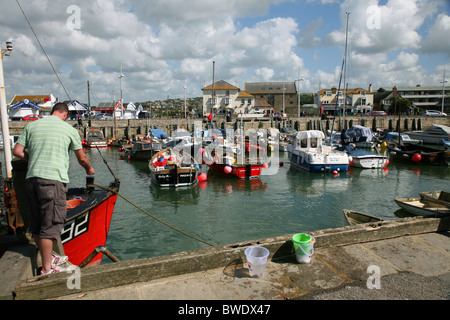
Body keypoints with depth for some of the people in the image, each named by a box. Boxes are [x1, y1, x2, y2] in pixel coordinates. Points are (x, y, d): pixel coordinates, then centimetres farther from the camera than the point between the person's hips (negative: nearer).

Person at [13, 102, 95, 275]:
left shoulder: (32, 126, 15)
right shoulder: (69, 129, 4)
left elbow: (17, 151, 11)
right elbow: (81, 158, 10)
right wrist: (89, 169, 30)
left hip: (31, 178, 6)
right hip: (53, 179, -6)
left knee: (36, 224, 15)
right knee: (50, 225, 0)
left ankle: (49, 258, 31)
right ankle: (47, 268, 8)